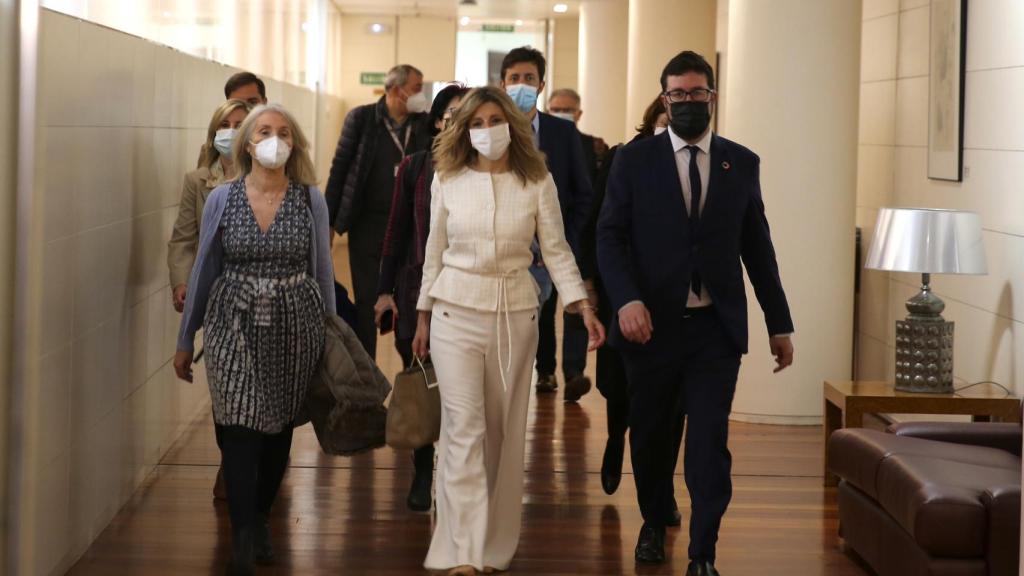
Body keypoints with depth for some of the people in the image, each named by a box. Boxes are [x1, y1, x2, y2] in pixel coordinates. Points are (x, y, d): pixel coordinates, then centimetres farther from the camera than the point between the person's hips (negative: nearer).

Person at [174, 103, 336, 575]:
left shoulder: (311, 200, 0)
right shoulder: (222, 199, -1)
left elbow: (322, 272, 8)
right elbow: (204, 271, 6)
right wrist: (185, 340, 8)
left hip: (294, 327, 1)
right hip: (235, 325, -1)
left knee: (278, 431, 10)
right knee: (240, 431, -11)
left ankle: (260, 520, 29)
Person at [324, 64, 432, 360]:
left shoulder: (424, 124, 3)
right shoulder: (361, 118, -3)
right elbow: (339, 168, -1)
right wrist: (329, 222, -3)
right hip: (367, 223, -2)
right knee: (366, 301, 5)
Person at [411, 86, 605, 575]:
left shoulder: (537, 181, 0)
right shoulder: (447, 181, 1)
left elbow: (556, 249, 1)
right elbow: (435, 252, 9)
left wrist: (582, 306, -10)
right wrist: (423, 316, 10)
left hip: (515, 314, 1)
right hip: (456, 310, -1)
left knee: (505, 430, 7)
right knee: (464, 428, -9)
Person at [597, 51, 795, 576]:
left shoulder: (741, 163, 6)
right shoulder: (634, 160, 1)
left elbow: (757, 247, 9)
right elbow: (611, 237, -3)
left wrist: (778, 322, 8)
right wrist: (626, 300, -19)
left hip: (716, 329, 0)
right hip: (652, 325, 0)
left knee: (709, 444, -5)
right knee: (650, 437, 14)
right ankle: (654, 524, 36)